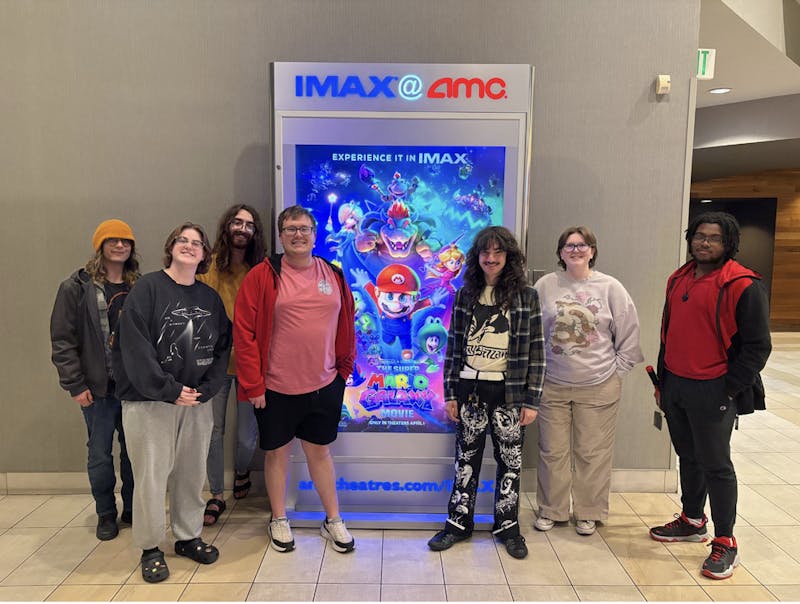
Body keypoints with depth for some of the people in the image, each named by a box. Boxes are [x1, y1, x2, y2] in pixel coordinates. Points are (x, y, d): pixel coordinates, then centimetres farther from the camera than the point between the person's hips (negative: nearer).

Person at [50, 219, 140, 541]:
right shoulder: (76, 287, -4)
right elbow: (62, 340, -5)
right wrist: (75, 385, -8)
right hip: (99, 388, -2)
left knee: (133, 451, 12)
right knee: (100, 455, 10)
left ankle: (132, 510, 29)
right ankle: (106, 514, 28)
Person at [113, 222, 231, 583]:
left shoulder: (211, 298, 8)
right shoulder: (148, 288, -6)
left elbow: (222, 349, 7)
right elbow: (134, 345, -14)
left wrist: (205, 389, -7)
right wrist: (170, 390, -16)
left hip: (198, 402, 4)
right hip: (149, 401, -4)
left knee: (192, 473, 12)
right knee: (151, 475, 3)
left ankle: (188, 537, 31)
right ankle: (150, 548, 21)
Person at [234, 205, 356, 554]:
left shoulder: (333, 275, 4)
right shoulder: (262, 276, -8)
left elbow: (346, 325, 11)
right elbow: (243, 332, -9)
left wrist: (344, 366, 9)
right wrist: (253, 385, -10)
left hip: (325, 385, 3)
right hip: (276, 388, -2)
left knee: (320, 450, 16)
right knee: (278, 451, 14)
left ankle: (333, 520, 32)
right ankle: (279, 520, 35)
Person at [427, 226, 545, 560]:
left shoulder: (526, 296, -3)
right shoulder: (466, 294, 4)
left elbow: (536, 350, -3)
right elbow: (454, 346, 6)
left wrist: (531, 400, -6)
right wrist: (450, 393, 3)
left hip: (509, 392, -2)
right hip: (470, 389, 2)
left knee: (510, 460, 11)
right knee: (466, 457, 12)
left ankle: (507, 526, 29)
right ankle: (459, 522, 28)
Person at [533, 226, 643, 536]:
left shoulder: (610, 287, -2)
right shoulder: (545, 286, 0)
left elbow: (629, 334, 3)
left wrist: (617, 370, 0)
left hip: (598, 386, -1)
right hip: (552, 385, 1)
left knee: (593, 453, 9)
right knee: (553, 452, 10)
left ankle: (589, 512, 28)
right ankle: (551, 510, 28)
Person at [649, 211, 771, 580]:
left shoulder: (743, 286, -12)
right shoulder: (679, 280, 10)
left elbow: (757, 347, -12)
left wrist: (727, 391, -13)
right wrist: (663, 381, 14)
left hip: (712, 392, -6)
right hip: (675, 385, 7)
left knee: (715, 465, 3)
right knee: (688, 457, 18)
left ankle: (725, 543, 18)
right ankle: (693, 522, 35)